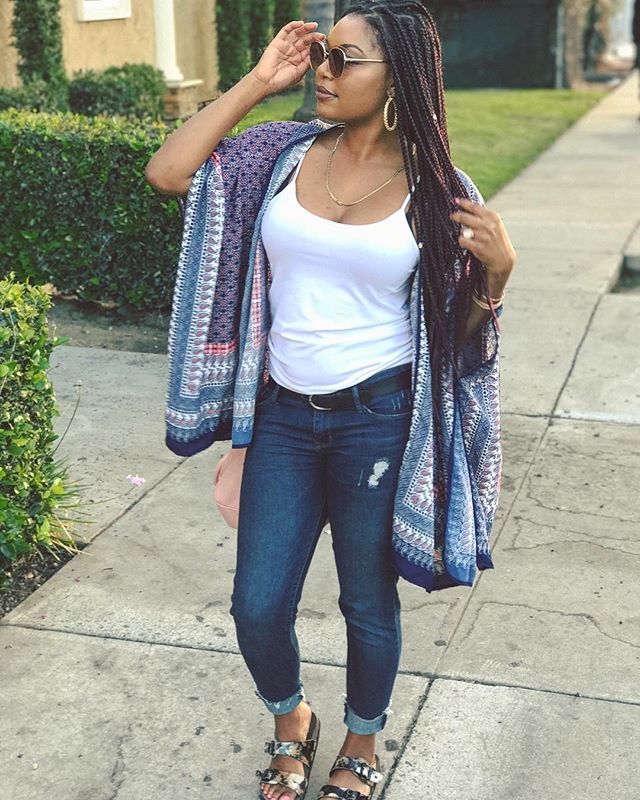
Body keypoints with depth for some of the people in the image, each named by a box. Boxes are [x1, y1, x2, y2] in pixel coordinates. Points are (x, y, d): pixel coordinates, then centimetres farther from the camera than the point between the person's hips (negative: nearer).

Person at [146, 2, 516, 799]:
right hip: (284, 415, 3)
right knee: (257, 607, 8)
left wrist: (496, 266, -19)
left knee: (368, 605, 14)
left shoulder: (437, 188, -6)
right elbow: (168, 172, -10)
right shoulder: (284, 152, 0)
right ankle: (291, 724, 41)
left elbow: (460, 327, 1)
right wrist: (257, 81, -8)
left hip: (378, 419, -2)